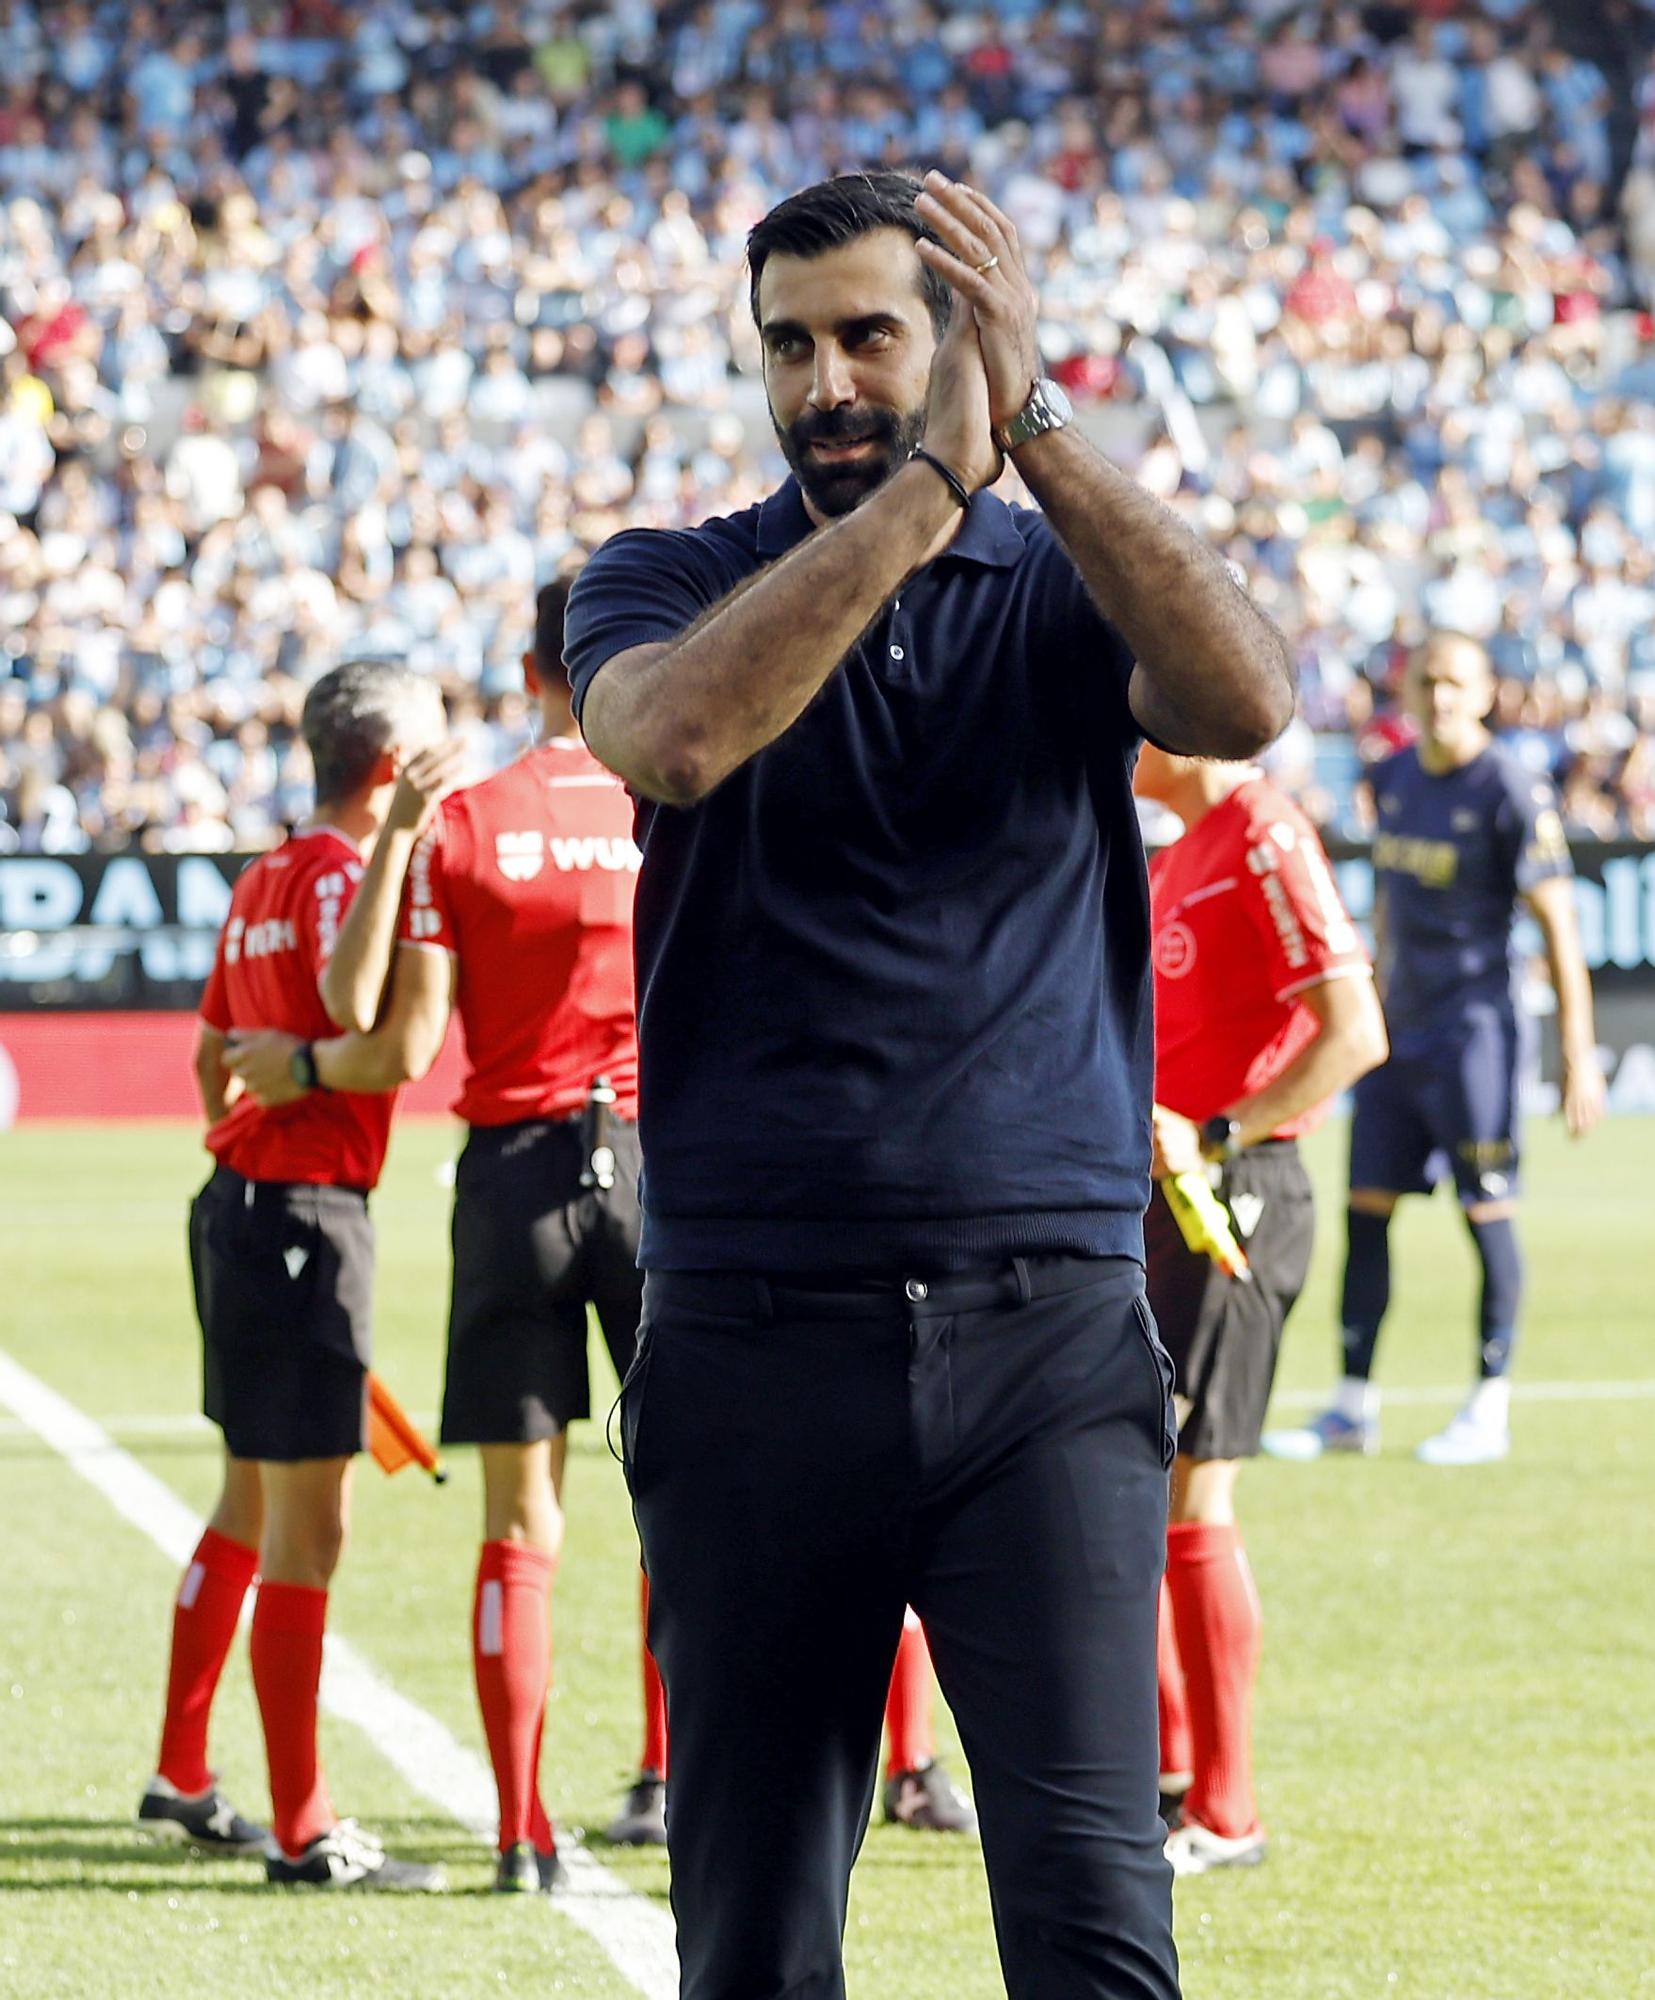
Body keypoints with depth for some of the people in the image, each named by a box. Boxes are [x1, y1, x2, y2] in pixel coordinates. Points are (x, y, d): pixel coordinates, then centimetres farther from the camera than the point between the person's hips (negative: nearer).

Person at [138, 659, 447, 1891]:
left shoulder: (263, 880, 13)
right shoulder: (337, 873, -14)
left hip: (243, 1198, 10)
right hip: (308, 1211, -10)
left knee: (251, 1504, 20)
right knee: (308, 1527, -7)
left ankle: (182, 1777, 31)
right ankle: (304, 1833, -5)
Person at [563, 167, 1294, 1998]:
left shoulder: (1064, 588, 9)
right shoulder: (669, 584, 8)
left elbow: (1243, 701, -14)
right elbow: (674, 734, -16)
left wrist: (1029, 427, -17)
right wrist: (926, 480, -18)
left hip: (1048, 1320, -1)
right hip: (752, 1338, 1)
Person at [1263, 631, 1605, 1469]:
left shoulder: (1511, 793, -10)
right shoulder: (1391, 780, 10)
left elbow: (1557, 926, -9)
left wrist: (1578, 1055, -13)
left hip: (1470, 1031, -7)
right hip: (1395, 1027, 7)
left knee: (1486, 1212, -3)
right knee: (1366, 1208, 5)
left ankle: (1491, 1407, 4)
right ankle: (1353, 1406, 11)